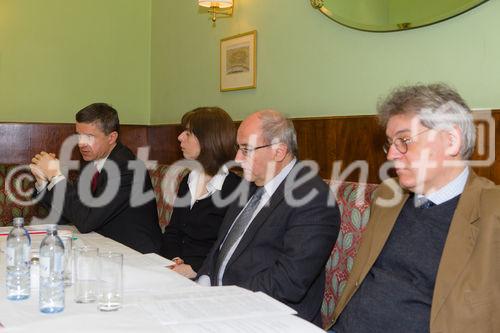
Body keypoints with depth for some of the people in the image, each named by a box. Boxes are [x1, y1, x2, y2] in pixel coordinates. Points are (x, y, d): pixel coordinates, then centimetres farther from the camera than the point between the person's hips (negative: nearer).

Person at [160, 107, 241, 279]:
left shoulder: (236, 189, -10)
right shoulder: (188, 181, 16)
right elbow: (172, 231, 16)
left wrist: (195, 269, -21)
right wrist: (174, 259, -4)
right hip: (178, 269, 7)